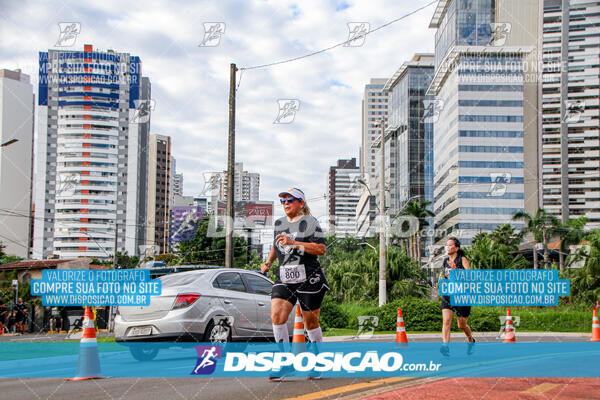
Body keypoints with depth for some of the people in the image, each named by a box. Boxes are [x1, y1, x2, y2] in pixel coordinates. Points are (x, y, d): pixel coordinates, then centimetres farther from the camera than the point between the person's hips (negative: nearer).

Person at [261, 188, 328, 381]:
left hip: (309, 278, -4)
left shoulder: (310, 222, -3)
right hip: (284, 279, 4)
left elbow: (321, 249, -14)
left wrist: (294, 242, -20)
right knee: (277, 315, -16)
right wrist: (268, 262, 16)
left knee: (311, 322, 2)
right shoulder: (279, 224, 15)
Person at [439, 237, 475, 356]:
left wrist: (456, 269, -29)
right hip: (447, 295, 4)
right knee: (446, 321, -17)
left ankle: (471, 340, 37)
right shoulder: (446, 261, 11)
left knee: (462, 325, 8)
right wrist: (443, 280, 9)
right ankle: (445, 346, -25)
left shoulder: (462, 259, -6)